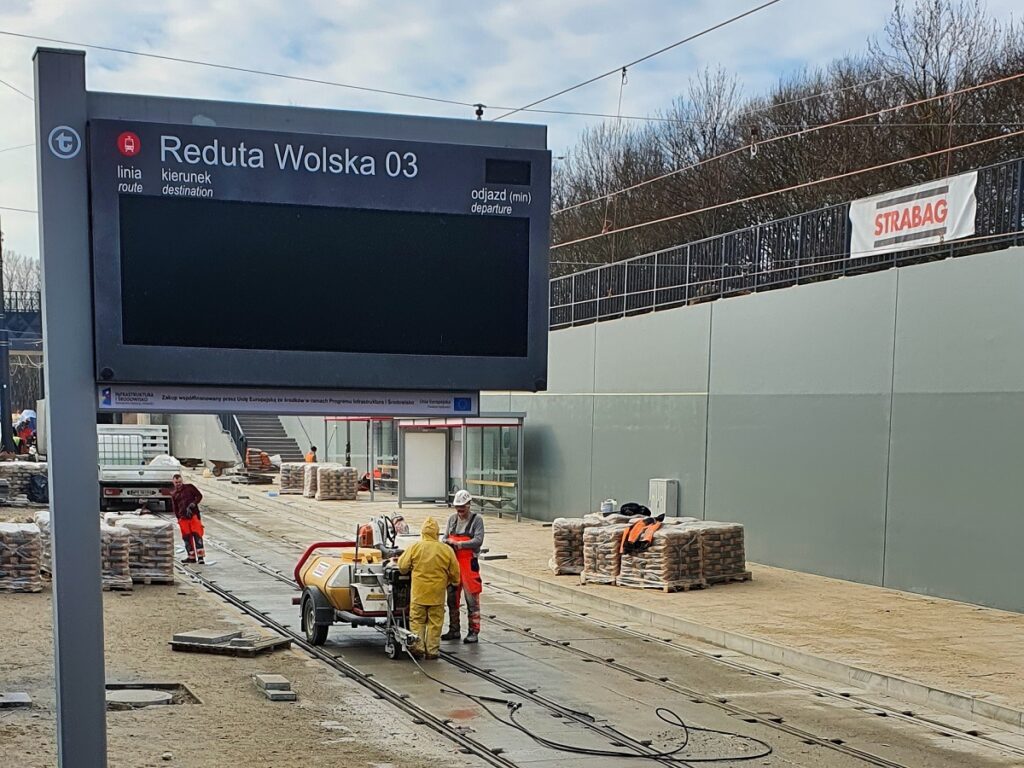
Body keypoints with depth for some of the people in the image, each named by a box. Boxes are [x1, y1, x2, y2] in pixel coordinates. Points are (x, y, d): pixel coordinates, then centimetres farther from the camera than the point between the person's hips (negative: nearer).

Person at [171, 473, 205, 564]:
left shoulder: (189, 487, 6)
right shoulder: (174, 494, 14)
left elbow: (199, 496, 3)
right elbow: (175, 508, 16)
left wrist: (192, 504, -11)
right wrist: (179, 518, 6)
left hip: (194, 515, -3)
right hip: (183, 517, 4)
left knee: (197, 535, -10)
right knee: (187, 537, 4)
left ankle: (200, 556, -13)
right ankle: (191, 557, 12)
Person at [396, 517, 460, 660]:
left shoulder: (415, 547, -8)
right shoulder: (446, 550, -5)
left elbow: (402, 566, -1)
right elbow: (454, 573, 2)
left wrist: (412, 569, 20)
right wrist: (449, 583, 21)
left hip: (418, 592, 0)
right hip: (437, 594, 1)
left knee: (416, 620, 11)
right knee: (435, 622, 9)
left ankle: (418, 646, 1)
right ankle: (432, 650, 10)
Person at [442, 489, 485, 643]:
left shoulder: (476, 520, -3)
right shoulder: (452, 519, 13)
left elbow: (478, 541, -13)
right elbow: (445, 538, 16)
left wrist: (460, 544, -22)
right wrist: (449, 541, -8)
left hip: (469, 563, -6)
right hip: (453, 563, 6)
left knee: (472, 598, -5)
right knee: (452, 597, 11)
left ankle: (474, 631, 0)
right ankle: (454, 630, 21)